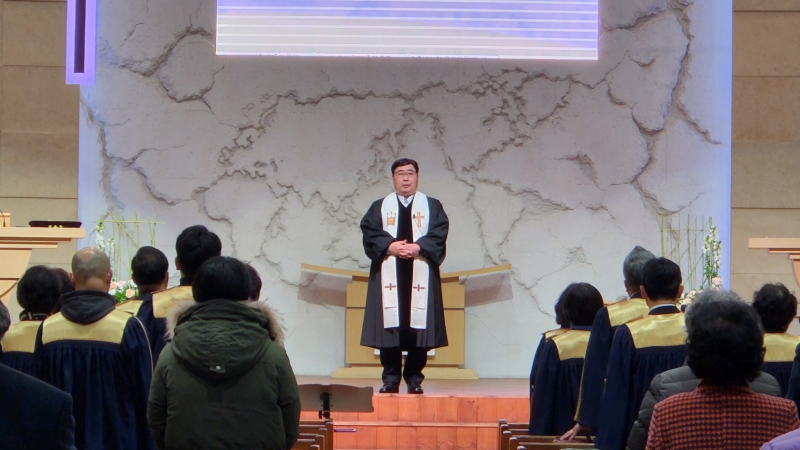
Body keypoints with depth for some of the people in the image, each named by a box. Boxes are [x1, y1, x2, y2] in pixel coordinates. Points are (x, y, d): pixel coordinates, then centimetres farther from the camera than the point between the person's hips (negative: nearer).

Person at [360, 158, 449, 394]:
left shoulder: (432, 206, 11)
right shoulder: (380, 207, 13)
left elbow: (439, 234, -2)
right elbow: (370, 233, -1)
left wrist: (419, 247, -19)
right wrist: (390, 246, -18)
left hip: (420, 275, 0)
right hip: (389, 275, 0)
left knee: (418, 325, -4)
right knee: (390, 325, -3)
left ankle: (414, 378, 2)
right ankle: (390, 378, 1)